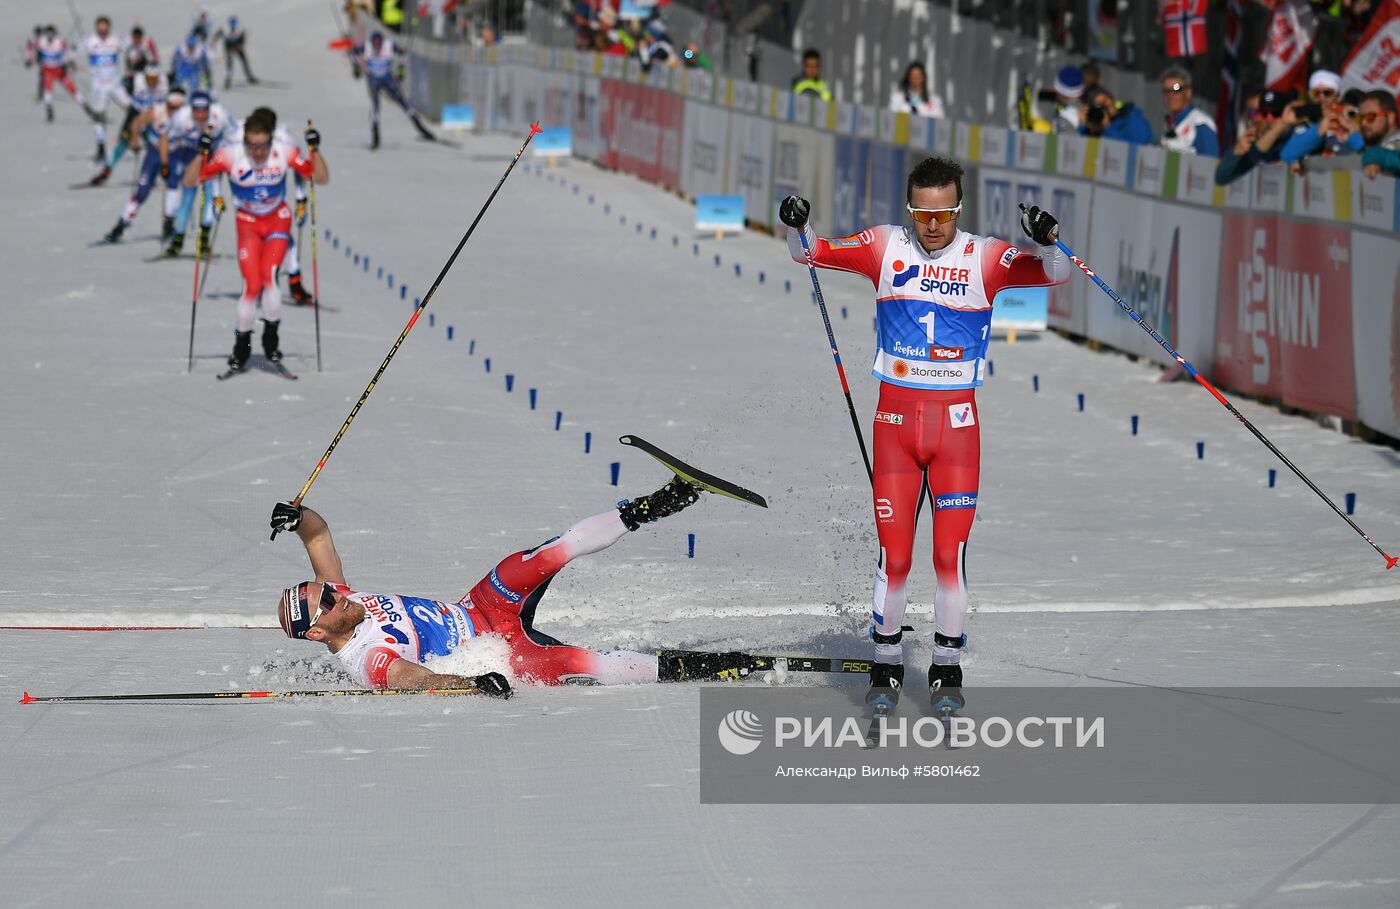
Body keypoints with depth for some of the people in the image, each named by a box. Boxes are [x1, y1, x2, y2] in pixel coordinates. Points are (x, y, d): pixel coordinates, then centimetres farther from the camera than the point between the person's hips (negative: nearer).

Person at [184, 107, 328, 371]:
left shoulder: (284, 152, -19)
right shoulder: (231, 155, -21)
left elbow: (321, 178, -13)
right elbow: (190, 181, -19)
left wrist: (315, 150, -29)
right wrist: (202, 155, -35)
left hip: (278, 220, 0)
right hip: (248, 223, 0)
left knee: (269, 274, -22)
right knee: (251, 284, -14)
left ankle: (271, 336, -2)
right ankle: (242, 343, 8)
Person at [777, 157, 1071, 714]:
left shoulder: (984, 257, -2)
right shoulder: (885, 247, 2)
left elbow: (1056, 274, -10)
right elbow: (812, 253, 3)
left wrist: (1048, 243, -32)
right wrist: (796, 228, -19)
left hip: (957, 422, -1)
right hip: (896, 419, 1)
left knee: (950, 556, -3)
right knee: (893, 556, 0)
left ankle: (948, 670, 13)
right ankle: (886, 666, 16)